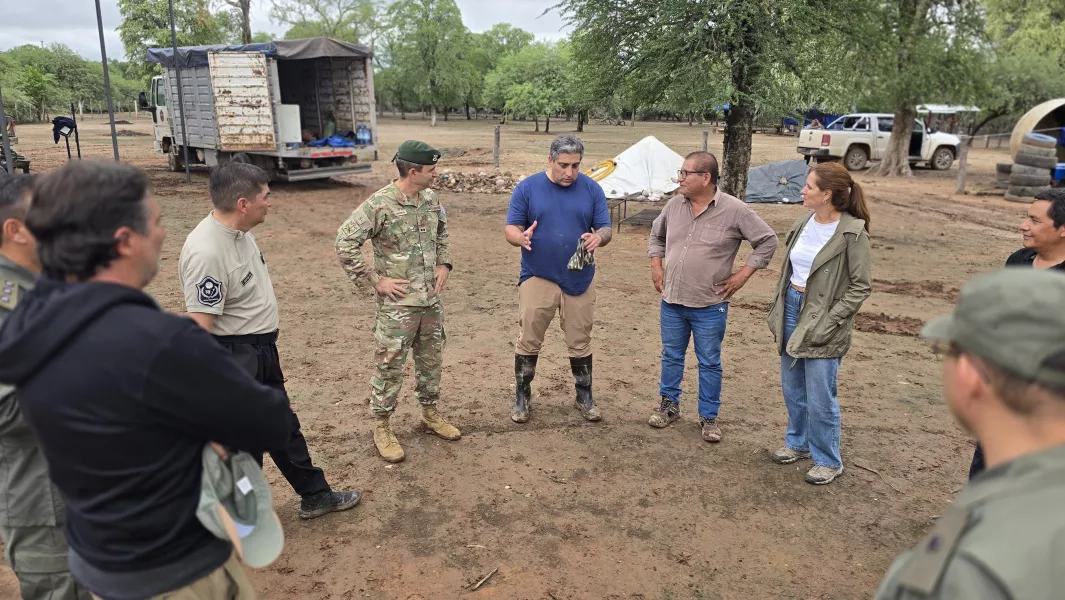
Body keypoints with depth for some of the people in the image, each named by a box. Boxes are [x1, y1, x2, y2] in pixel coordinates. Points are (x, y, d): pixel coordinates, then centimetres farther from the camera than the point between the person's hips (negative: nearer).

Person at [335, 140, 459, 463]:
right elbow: (345, 243, -18)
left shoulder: (431, 199, 3)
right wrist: (375, 280, -16)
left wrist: (444, 264, 8)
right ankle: (381, 427, 21)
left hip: (432, 299, 6)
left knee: (431, 360, 18)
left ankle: (430, 413, 37)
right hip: (398, 304, -6)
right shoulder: (379, 204, -18)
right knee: (389, 366, 4)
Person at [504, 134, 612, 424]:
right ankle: (522, 397, 21)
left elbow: (606, 229, 1)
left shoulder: (592, 189, 0)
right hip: (537, 278, -1)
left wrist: (598, 237, -23)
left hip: (579, 279, 1)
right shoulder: (527, 188, -4)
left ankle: (585, 397, 29)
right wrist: (521, 237, -28)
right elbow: (510, 228, -4)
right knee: (528, 342, 4)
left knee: (580, 343, 12)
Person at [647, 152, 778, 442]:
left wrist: (742, 275, -8)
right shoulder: (674, 204, 0)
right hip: (671, 301, 4)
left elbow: (768, 241, -5)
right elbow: (656, 235, 18)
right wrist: (656, 266, 8)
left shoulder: (734, 210, -13)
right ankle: (669, 404, 34)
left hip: (709, 306, -4)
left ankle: (709, 417, 24)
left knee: (709, 363, 9)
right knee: (671, 356, 16)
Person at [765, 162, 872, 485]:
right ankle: (797, 443, 38)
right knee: (792, 389, 18)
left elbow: (860, 286, -12)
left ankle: (828, 460, 21)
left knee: (820, 397, 2)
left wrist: (830, 321, -17)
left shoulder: (852, 233, -14)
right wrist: (777, 309, 7)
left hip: (822, 324, -6)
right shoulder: (802, 224, 5)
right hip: (791, 309, 7)